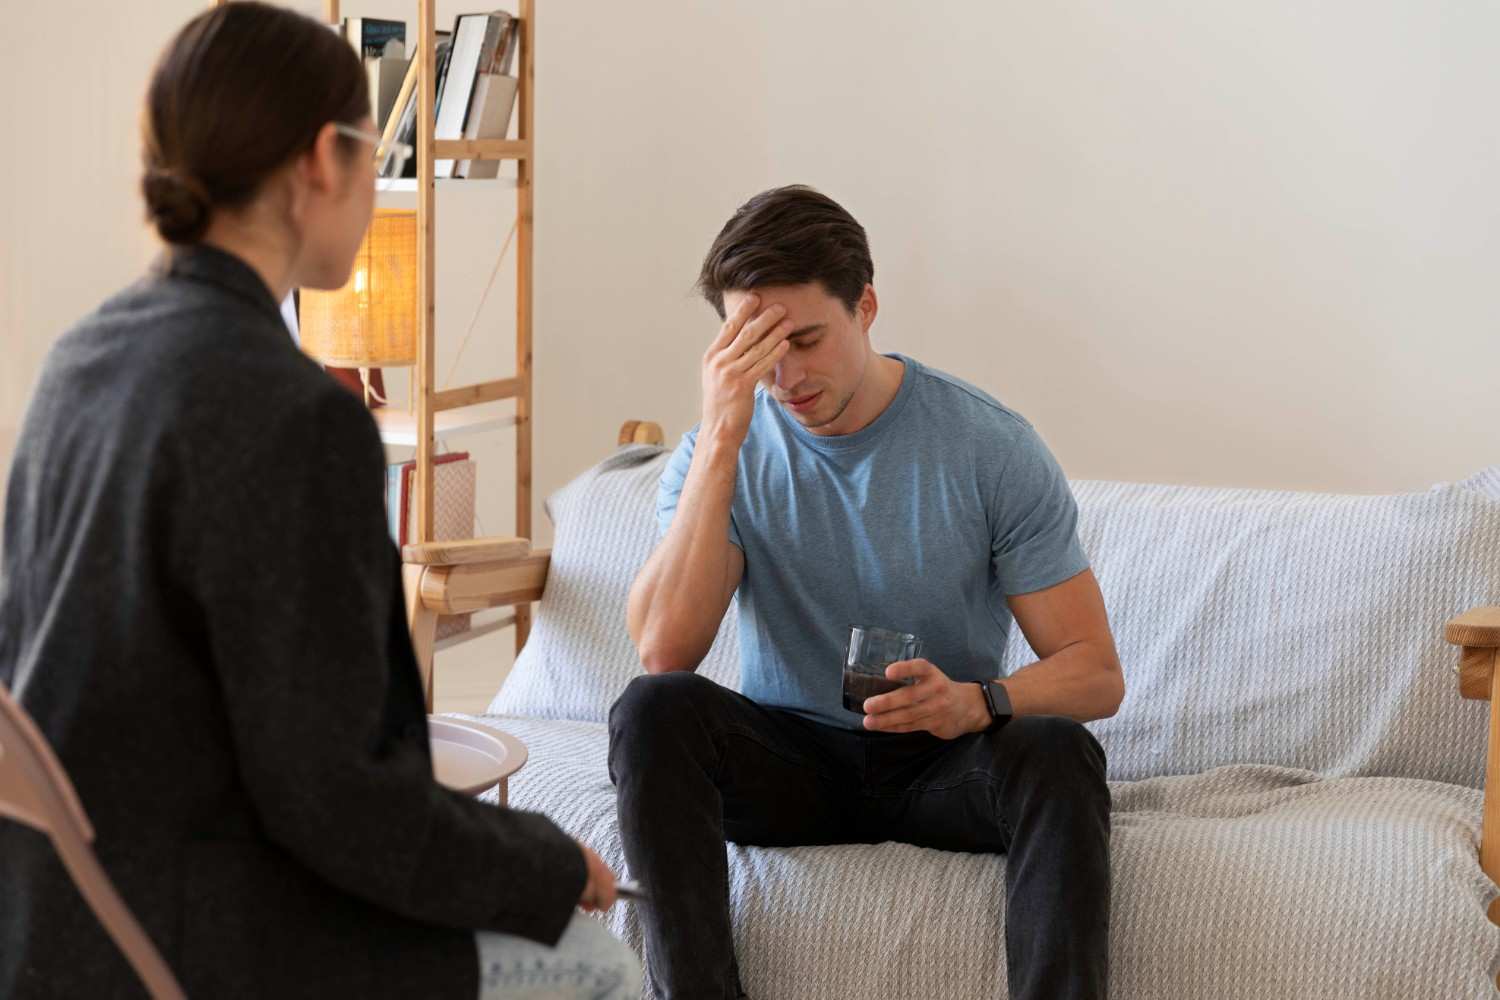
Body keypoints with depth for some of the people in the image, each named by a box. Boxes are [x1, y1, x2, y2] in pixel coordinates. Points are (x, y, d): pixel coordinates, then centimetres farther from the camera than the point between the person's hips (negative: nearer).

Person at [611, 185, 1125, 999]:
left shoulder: (991, 447, -8)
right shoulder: (722, 451, -3)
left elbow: (1096, 673, -7)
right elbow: (664, 650, -21)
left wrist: (978, 703, -30)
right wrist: (722, 434, -24)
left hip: (941, 765, -1)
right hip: (789, 762, 1)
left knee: (1057, 751, -32)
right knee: (652, 712, -27)